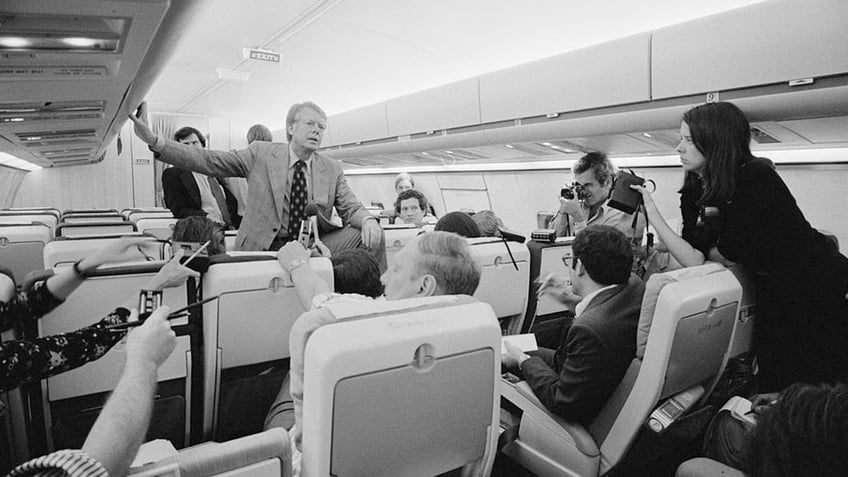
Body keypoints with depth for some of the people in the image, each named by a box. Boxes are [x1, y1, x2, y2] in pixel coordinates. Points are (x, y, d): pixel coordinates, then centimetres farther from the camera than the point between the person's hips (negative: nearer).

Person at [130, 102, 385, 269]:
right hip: (263, 248, -1)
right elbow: (208, 161, -2)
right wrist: (153, 140, -13)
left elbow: (351, 207, 3)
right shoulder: (261, 153, 2)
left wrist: (367, 220, -22)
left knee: (373, 237, -17)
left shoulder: (332, 170, 8)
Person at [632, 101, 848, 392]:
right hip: (776, 301, 6)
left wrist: (704, 247, 2)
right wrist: (650, 210, -13)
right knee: (776, 392, 12)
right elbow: (694, 260, -10)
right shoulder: (695, 193, 0)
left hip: (822, 289, -6)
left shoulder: (756, 177, -18)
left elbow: (730, 255, -16)